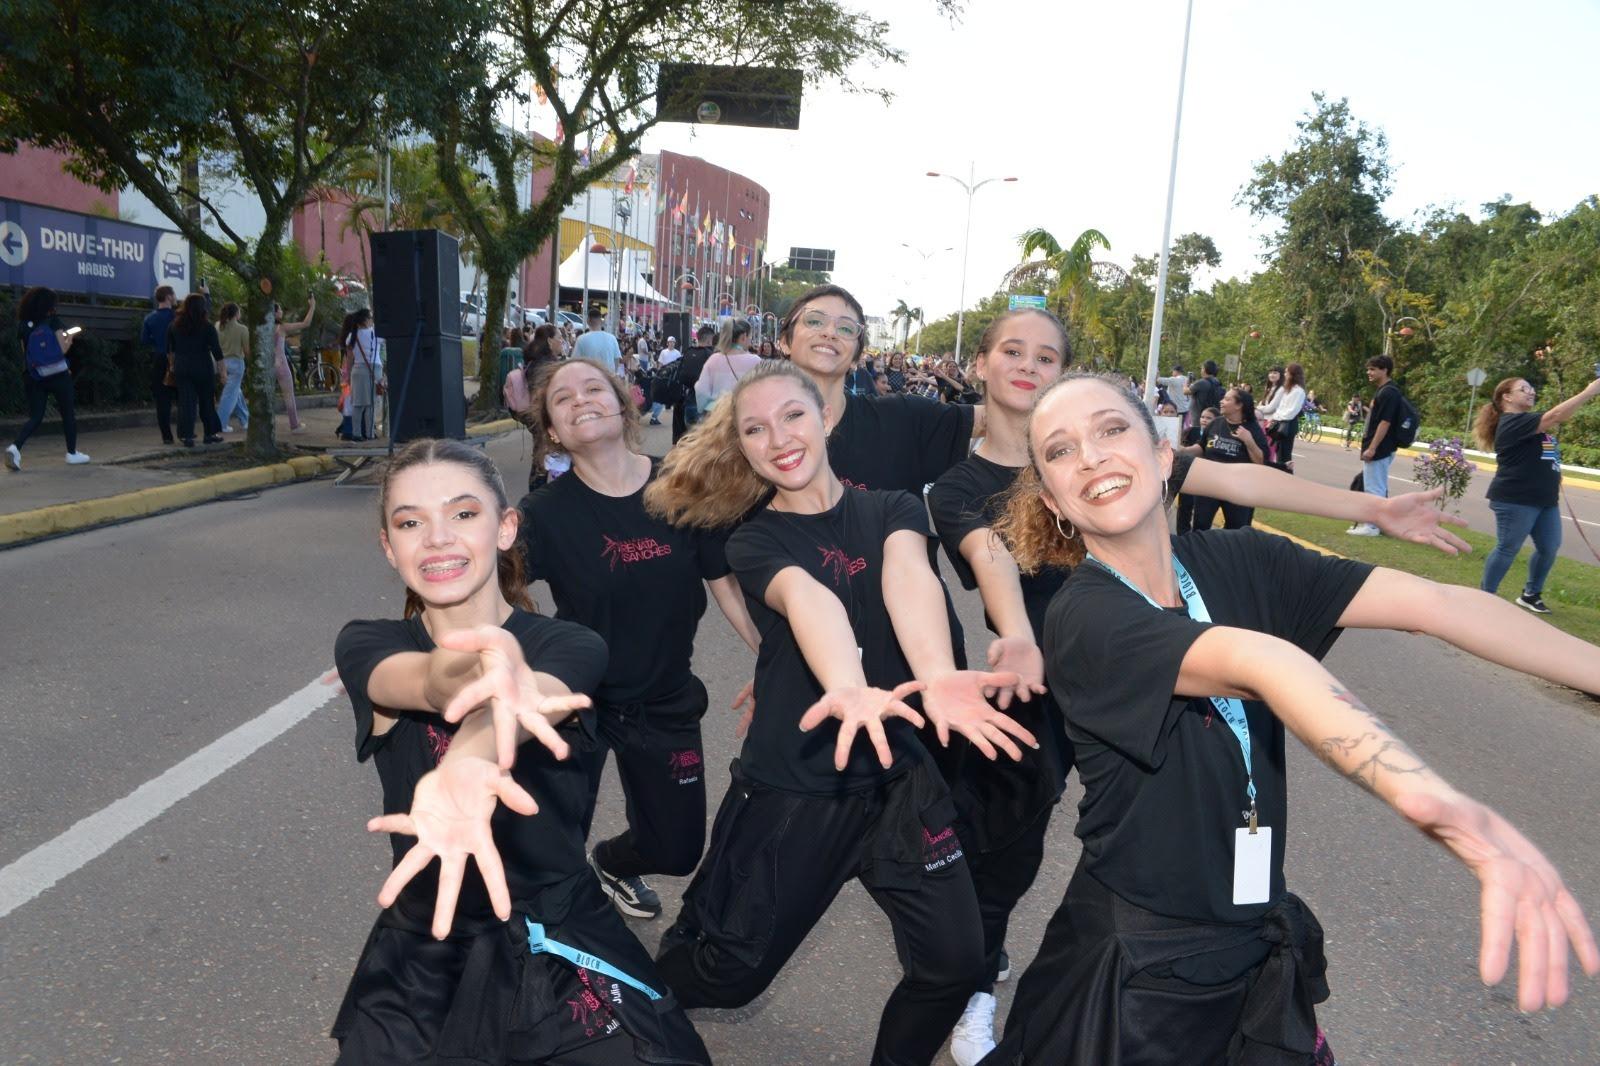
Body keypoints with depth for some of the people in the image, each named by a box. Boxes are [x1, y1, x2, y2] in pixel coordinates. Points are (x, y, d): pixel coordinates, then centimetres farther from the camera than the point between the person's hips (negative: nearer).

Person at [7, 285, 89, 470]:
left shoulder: (23, 326, 6)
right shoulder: (54, 321, -7)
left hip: (32, 376, 4)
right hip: (57, 375, -4)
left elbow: (26, 352, 11)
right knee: (68, 413, 13)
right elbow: (62, 349, -11)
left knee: (35, 417, 7)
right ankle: (72, 453, 20)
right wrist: (70, 337, 9)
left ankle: (15, 447, -17)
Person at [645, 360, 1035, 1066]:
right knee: (729, 974, 10)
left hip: (897, 777, 2)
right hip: (791, 785, -2)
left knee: (955, 961, 0)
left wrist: (937, 677, -45)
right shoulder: (754, 540, -5)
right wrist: (848, 687, -50)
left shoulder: (893, 509, 0)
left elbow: (909, 576, -24)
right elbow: (805, 597, -29)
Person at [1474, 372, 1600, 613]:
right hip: (1516, 500, -10)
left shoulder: (1528, 421, 19)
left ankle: (1531, 595, 24)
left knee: (1549, 549, 10)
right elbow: (1555, 416, -23)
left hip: (1545, 500, 10)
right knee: (1507, 550, -5)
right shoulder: (1513, 422, -14)